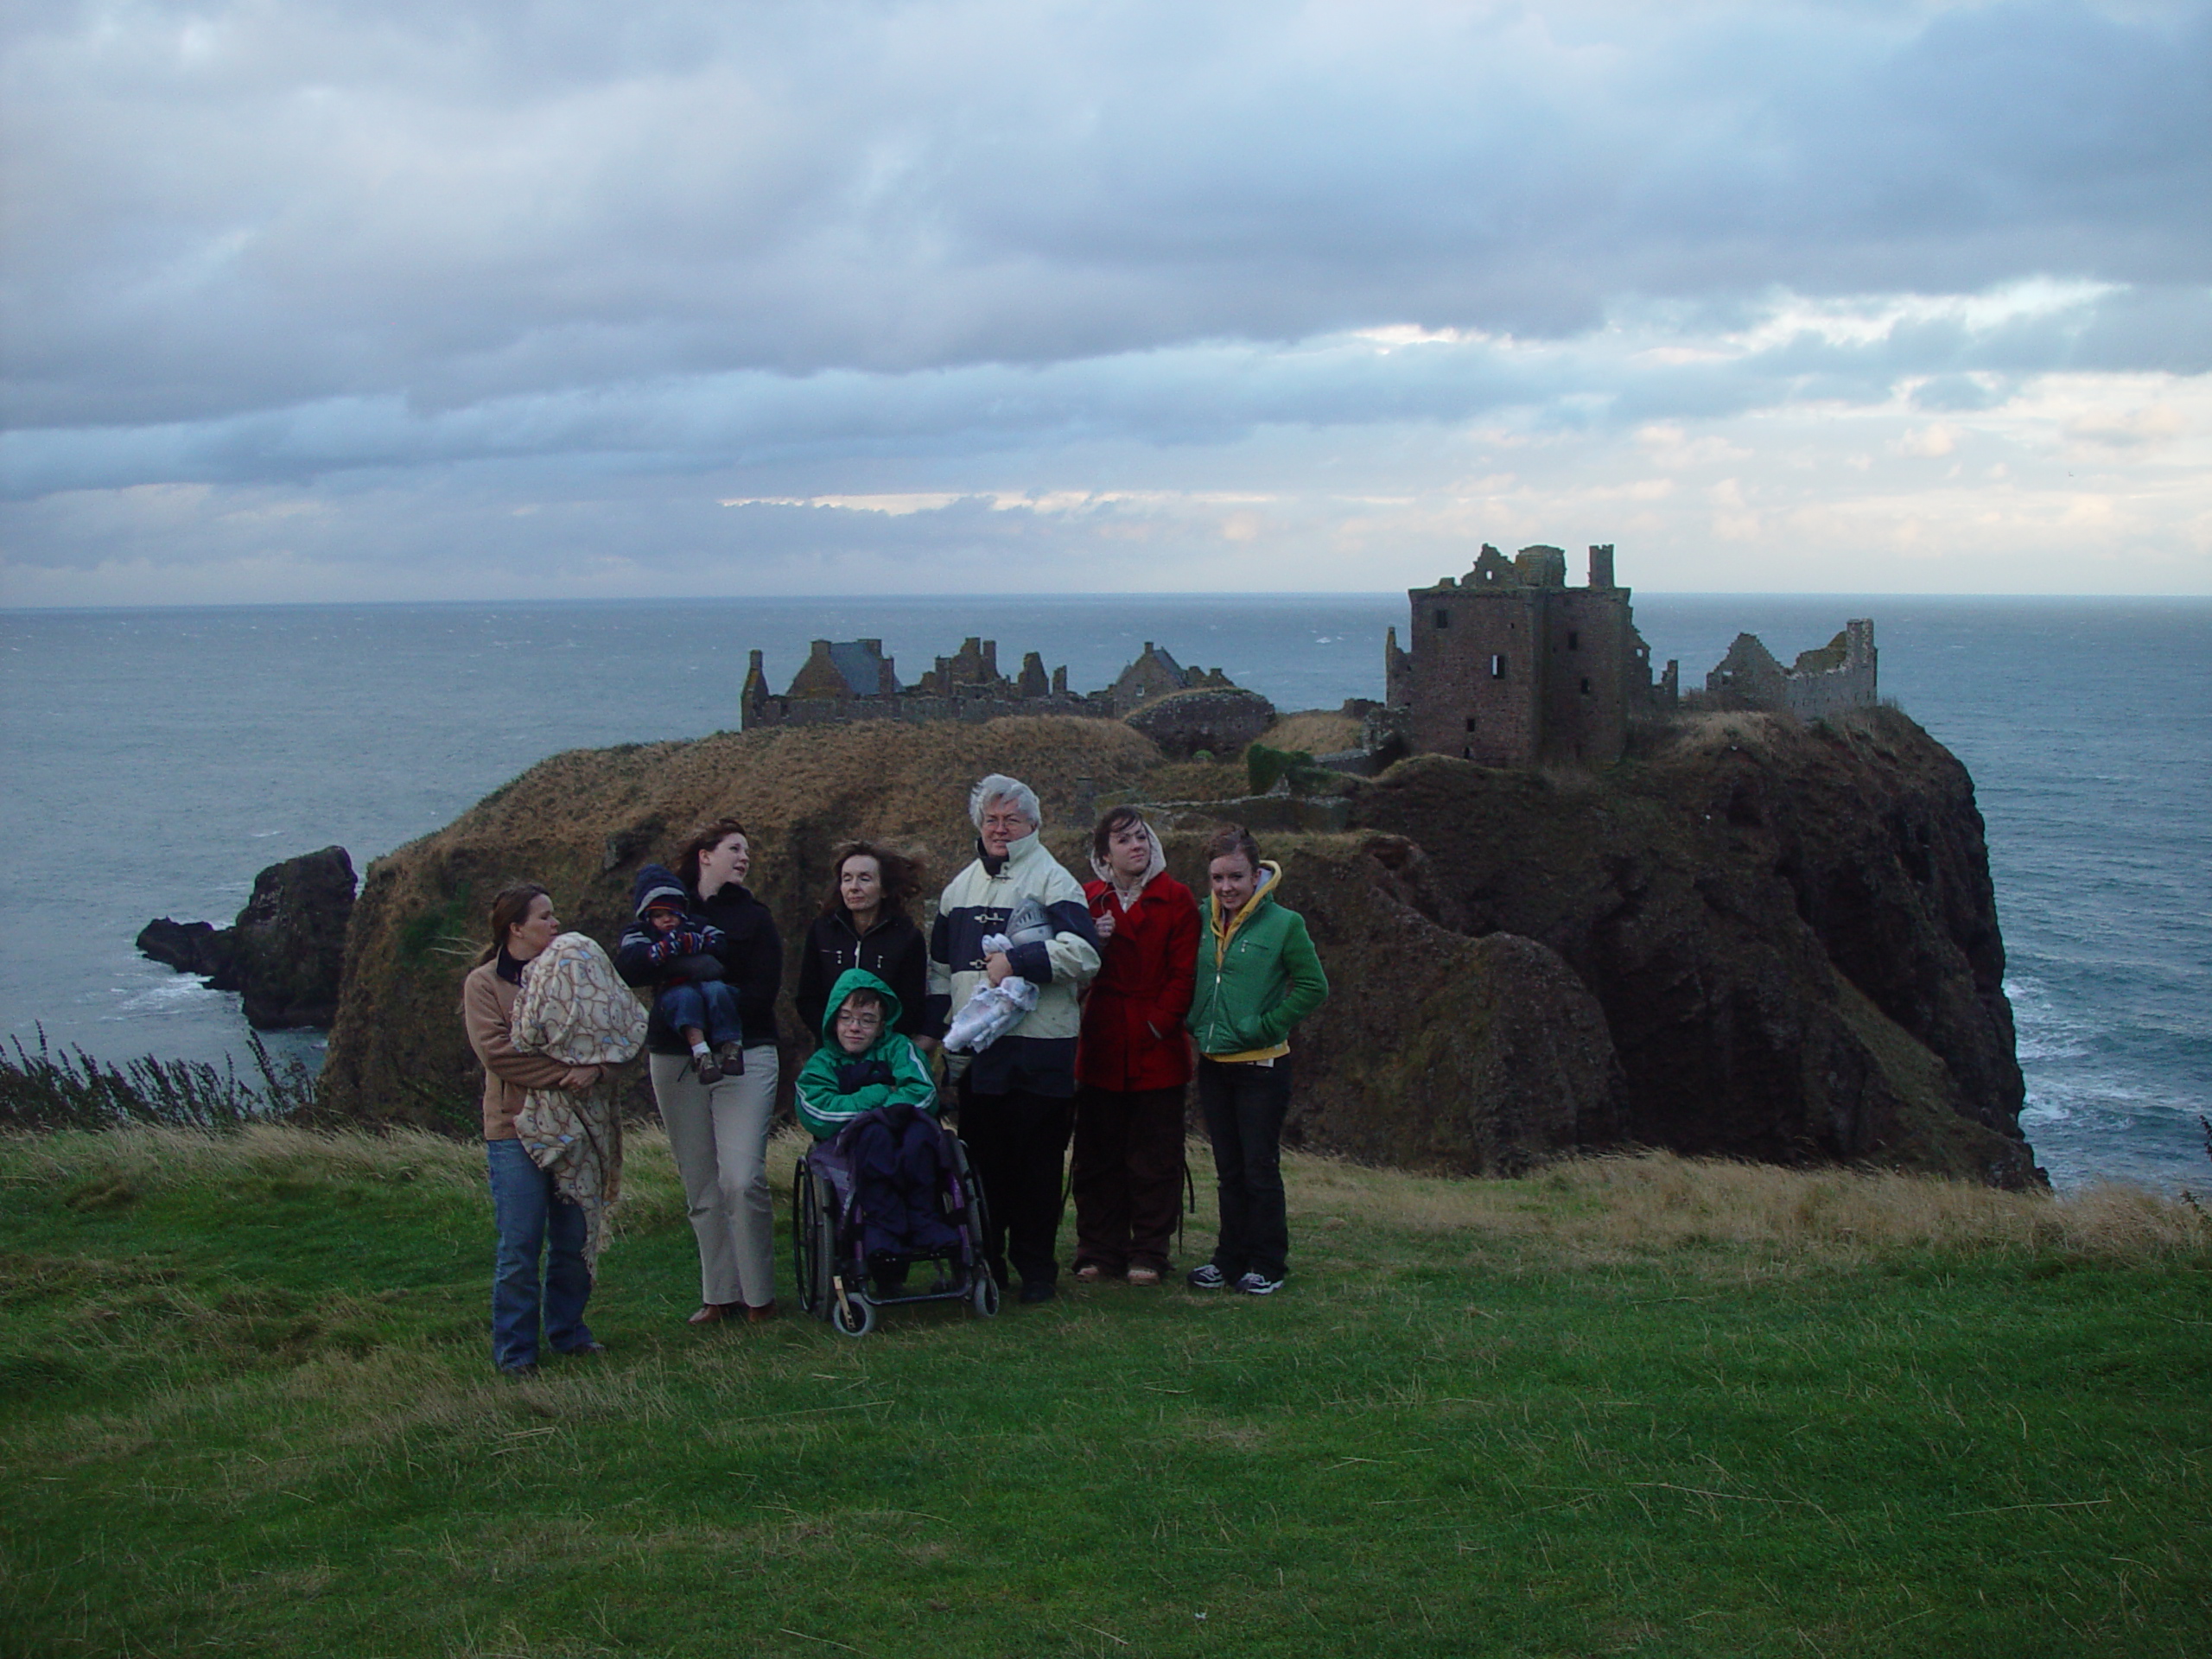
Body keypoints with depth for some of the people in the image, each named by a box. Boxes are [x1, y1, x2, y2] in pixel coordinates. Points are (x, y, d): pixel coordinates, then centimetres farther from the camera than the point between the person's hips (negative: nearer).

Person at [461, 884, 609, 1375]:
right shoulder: (484, 983, -1)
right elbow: (497, 1051, -12)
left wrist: (594, 1068, -15)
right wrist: (564, 1073, -17)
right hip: (515, 1129, -4)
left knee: (573, 1241, 9)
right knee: (520, 1246, -4)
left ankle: (567, 1330, 24)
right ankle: (514, 1349, 5)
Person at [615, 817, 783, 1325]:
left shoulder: (753, 916, 7)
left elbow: (762, 992, -3)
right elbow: (627, 967, -6)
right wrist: (687, 964, -19)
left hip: (743, 1056, -2)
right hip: (675, 1059, 3)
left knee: (743, 1181, -13)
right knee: (701, 1188, 4)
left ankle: (759, 1296, -4)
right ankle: (719, 1295, 12)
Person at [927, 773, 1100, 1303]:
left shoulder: (1051, 879, -3)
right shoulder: (961, 886, 18)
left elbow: (1082, 951, -17)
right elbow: (940, 966, 25)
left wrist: (1015, 961, -19)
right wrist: (932, 1029, 17)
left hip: (1038, 1048, -5)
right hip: (976, 1048, 6)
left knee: (1037, 1162, 0)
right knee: (981, 1158, 9)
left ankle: (1036, 1268, 9)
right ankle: (984, 1262, 17)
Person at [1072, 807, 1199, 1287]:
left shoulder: (1176, 899, 2)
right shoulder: (1088, 899, 10)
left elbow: (1183, 973, -2)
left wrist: (1158, 1025, -10)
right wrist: (1091, 943, -11)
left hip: (1157, 1049, -2)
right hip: (1101, 1049, 2)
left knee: (1154, 1158, 2)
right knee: (1097, 1154, 4)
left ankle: (1148, 1253, 10)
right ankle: (1099, 1251, 12)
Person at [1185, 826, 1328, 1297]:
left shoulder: (1284, 924, -9)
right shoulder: (1202, 921, 5)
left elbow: (1313, 987, -8)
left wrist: (1264, 1026, -12)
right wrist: (1194, 1021, 4)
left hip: (1261, 1065, -5)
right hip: (1213, 1064, 5)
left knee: (1260, 1169, 0)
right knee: (1228, 1170, 12)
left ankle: (1267, 1264, 10)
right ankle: (1231, 1258, 21)